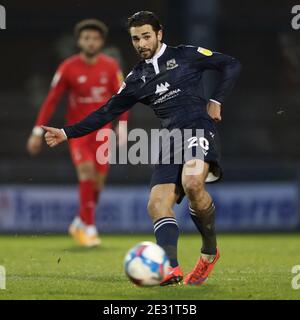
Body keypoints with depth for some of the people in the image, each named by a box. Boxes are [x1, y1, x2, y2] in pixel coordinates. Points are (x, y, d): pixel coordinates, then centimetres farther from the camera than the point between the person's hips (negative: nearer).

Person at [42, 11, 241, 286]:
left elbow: (231, 66, 9)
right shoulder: (136, 79, 18)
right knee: (158, 204, -16)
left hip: (199, 130, -6)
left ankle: (210, 251, -11)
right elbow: (107, 112, 22)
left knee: (192, 183, -33)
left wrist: (216, 102, -1)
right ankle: (171, 268, -30)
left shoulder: (186, 56, 6)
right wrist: (67, 133, 17)